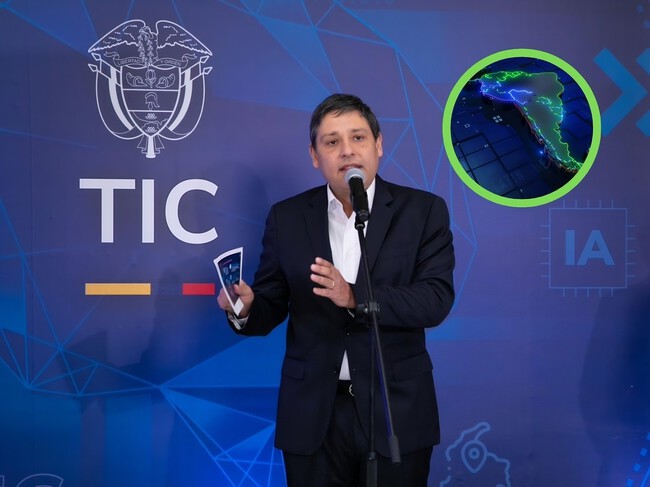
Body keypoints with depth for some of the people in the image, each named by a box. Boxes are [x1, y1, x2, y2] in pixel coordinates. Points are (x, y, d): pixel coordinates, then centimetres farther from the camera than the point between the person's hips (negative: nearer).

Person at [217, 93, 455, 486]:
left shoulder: (423, 210, -3)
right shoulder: (287, 217, 3)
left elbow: (436, 299, -13)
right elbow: (271, 307, 6)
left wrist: (355, 297, -27)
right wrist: (246, 308, -17)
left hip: (396, 411, -1)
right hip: (312, 414, 2)